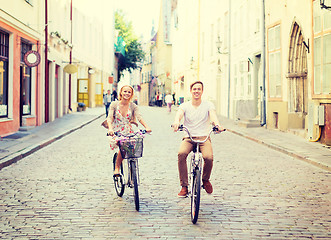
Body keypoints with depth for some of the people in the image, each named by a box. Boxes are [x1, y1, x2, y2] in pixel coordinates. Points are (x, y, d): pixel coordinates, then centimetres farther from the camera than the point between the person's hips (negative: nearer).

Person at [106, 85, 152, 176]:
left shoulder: (133, 106, 5)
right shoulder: (114, 104, 2)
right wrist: (110, 128, -30)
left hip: (128, 132, 2)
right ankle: (117, 169, -18)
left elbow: (139, 117, -10)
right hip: (117, 132, -2)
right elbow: (110, 117, -9)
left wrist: (146, 127, -29)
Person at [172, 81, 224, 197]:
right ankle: (184, 186, -19)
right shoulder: (185, 105, 6)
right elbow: (179, 114, -16)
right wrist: (176, 122, -41)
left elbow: (213, 115, -15)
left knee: (208, 157, -29)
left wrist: (217, 124, -39)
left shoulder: (208, 105, 5)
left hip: (204, 138, 0)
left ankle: (205, 179, 5)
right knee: (181, 154, -32)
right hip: (188, 138, 1)